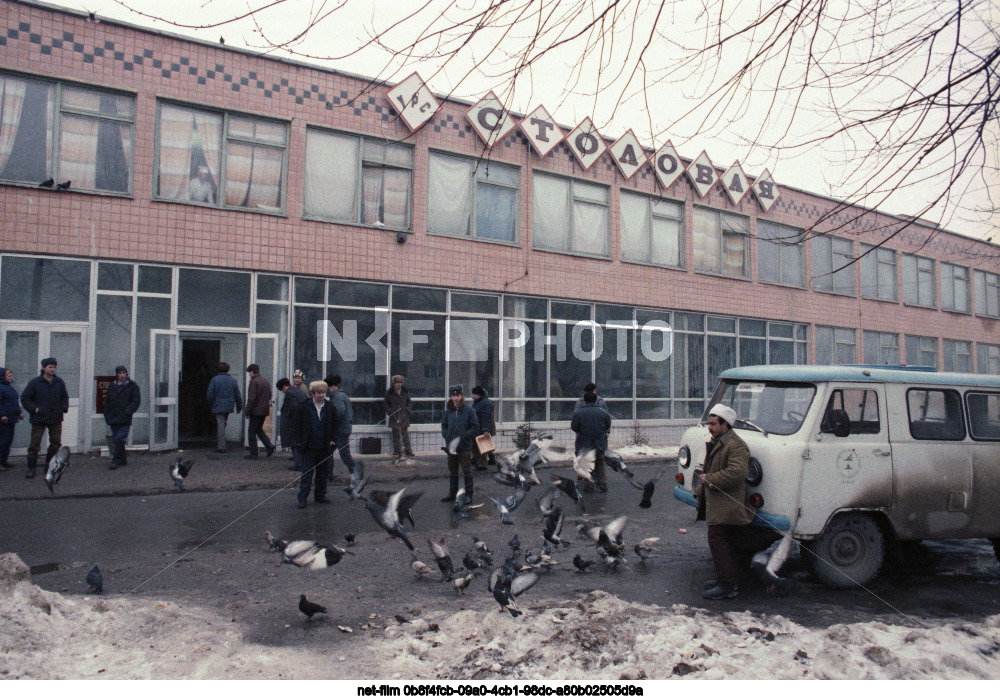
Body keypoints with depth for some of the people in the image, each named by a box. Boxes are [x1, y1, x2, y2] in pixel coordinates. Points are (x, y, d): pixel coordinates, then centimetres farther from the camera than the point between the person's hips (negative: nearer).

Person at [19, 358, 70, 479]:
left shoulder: (59, 382, 6)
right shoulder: (35, 383, -4)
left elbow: (65, 396, 18)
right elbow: (24, 398, 1)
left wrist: (64, 408, 1)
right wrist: (34, 409, -12)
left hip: (56, 419, 3)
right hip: (38, 419, -3)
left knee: (56, 443, 8)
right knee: (35, 444, -1)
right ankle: (31, 468, 8)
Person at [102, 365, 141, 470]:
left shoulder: (132, 386, 2)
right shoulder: (111, 386, 16)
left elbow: (136, 401, -3)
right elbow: (107, 402, 19)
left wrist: (127, 412, -13)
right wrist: (107, 415, 8)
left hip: (124, 420, -5)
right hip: (113, 419, 5)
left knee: (119, 440, -11)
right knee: (116, 440, 9)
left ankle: (116, 461, -10)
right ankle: (123, 460, 19)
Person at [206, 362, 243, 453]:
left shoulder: (214, 380, -5)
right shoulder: (233, 381, 5)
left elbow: (209, 394, -10)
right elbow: (237, 396, 7)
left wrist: (211, 404, 6)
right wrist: (239, 407, 16)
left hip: (218, 406, -3)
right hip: (229, 406, 3)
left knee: (220, 425, -3)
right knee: (223, 424, 17)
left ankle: (221, 447, -3)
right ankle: (218, 443, 23)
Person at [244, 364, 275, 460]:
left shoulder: (253, 382, -14)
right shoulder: (265, 381, 12)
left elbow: (251, 398, -18)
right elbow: (269, 396, 17)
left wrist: (246, 412, -12)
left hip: (256, 411, -8)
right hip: (264, 411, 8)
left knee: (252, 431, 2)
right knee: (259, 429, 20)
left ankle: (253, 453, 5)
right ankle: (269, 445, 4)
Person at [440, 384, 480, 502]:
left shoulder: (468, 410, -8)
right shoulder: (448, 410, 4)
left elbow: (475, 427, -7)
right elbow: (444, 425, 15)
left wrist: (463, 437, -14)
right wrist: (447, 436, -2)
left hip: (465, 447, -5)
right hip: (451, 447, 5)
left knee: (467, 470, 3)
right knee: (452, 471, 15)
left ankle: (469, 494, 13)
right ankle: (452, 494, 26)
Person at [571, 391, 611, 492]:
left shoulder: (578, 413, -11)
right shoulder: (603, 412, -4)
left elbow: (574, 428, -6)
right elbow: (608, 426, 3)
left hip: (585, 445, -2)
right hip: (600, 445, 2)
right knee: (600, 465, 15)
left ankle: (589, 487, 11)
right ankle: (603, 485, 12)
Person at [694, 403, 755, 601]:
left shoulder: (736, 446, -16)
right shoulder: (716, 443, 18)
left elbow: (736, 472, -29)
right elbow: (707, 471, 28)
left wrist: (710, 480, -21)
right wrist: (700, 492, 21)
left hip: (725, 508, -10)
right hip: (716, 506, 11)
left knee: (718, 542, -10)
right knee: (724, 544, 17)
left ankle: (727, 586, -5)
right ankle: (724, 579, 27)